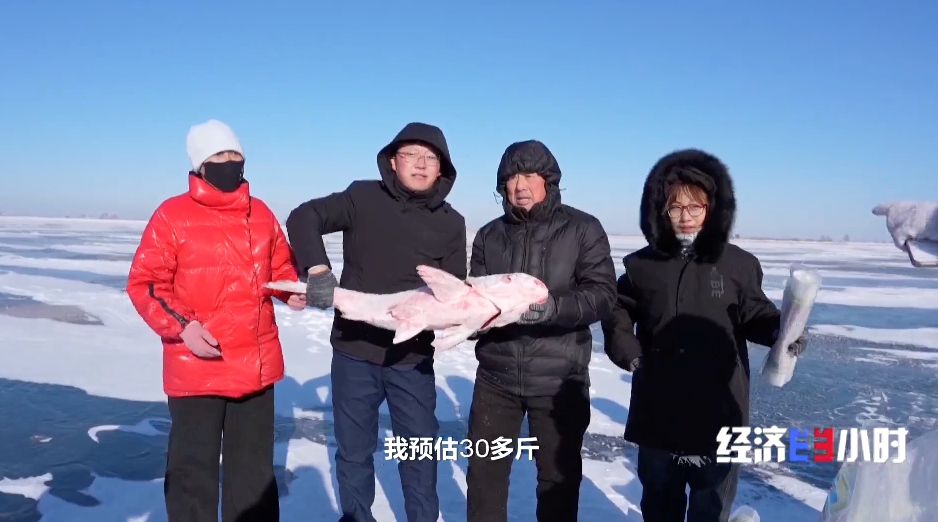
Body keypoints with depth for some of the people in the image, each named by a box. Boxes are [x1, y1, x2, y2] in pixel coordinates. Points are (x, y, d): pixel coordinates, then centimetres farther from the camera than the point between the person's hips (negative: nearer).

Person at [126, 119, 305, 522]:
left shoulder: (261, 213, 6)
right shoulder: (173, 215, -8)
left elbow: (281, 267, 18)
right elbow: (143, 283, -8)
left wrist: (293, 291, -3)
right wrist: (181, 325, -21)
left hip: (257, 365, 4)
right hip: (195, 367, -4)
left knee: (255, 463, 18)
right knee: (193, 465, 9)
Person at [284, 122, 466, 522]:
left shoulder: (451, 223, 1)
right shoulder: (364, 197, -2)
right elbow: (303, 218, -8)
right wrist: (317, 268, -24)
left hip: (412, 356, 1)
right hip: (354, 350, 0)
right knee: (354, 451, 15)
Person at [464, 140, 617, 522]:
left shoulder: (583, 228, -3)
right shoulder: (489, 236, 8)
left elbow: (602, 294, -11)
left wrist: (555, 308, -28)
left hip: (559, 379, -2)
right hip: (496, 376, 3)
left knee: (559, 476, 13)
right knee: (484, 471, 14)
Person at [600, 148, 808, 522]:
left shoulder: (737, 264, -7)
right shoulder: (642, 264, -1)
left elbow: (754, 314, -1)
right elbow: (618, 307, 12)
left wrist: (781, 330, -20)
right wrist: (623, 345, -2)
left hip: (718, 414, -2)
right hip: (658, 413, 2)